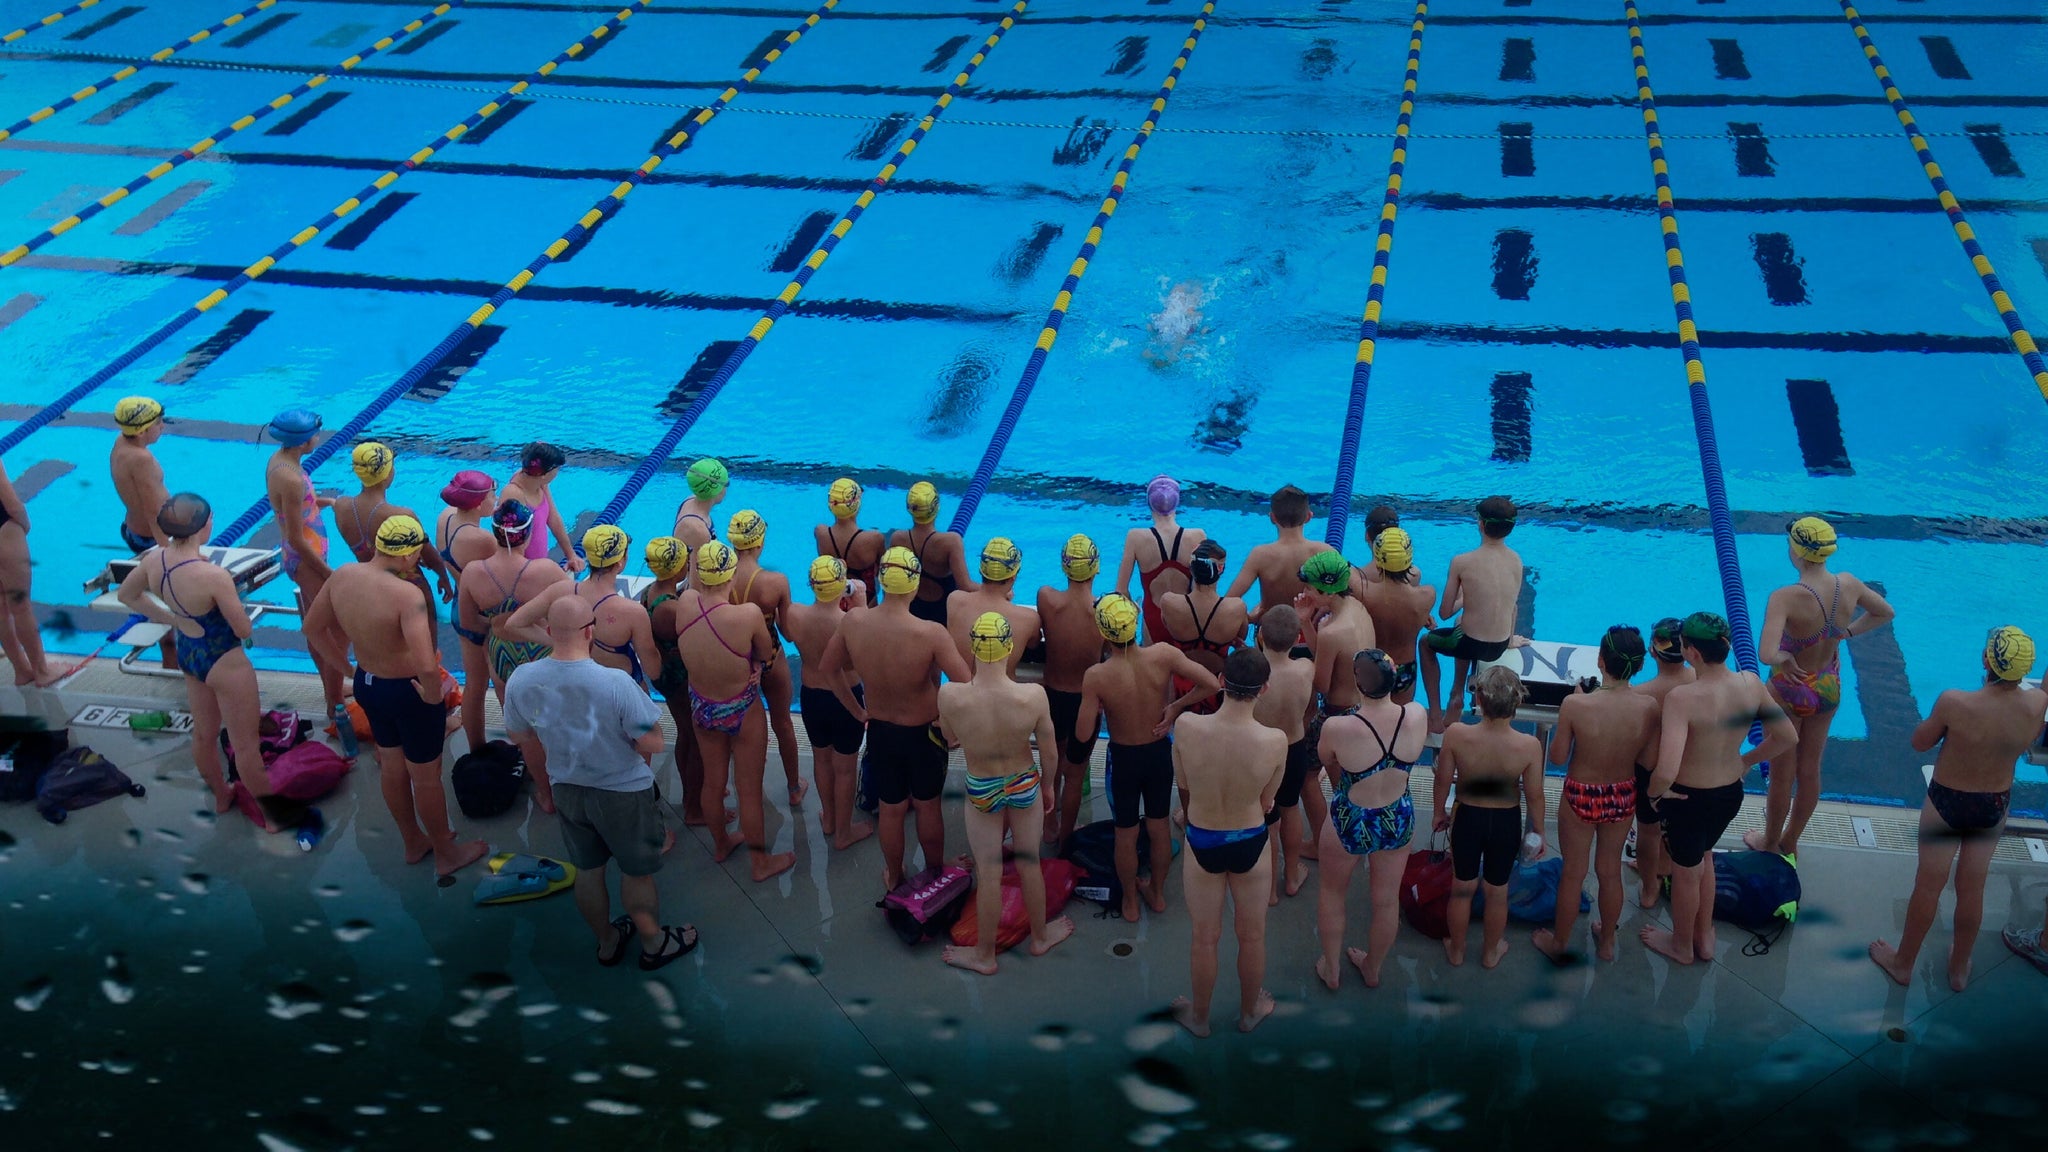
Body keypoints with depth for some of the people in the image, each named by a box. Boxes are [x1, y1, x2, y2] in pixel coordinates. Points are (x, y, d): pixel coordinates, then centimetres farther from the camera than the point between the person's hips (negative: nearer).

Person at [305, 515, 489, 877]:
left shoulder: (342, 576, -11)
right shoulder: (406, 594, -33)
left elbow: (313, 627, 5)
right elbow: (426, 666, -42)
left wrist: (345, 666, 16)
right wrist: (433, 697, -22)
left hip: (367, 684, 7)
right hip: (408, 692, -7)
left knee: (392, 767, 26)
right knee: (426, 778, 15)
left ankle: (413, 843, 48)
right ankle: (447, 854, 36)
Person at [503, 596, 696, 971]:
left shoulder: (521, 680, -17)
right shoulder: (616, 683, -32)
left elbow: (519, 736, 1)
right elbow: (652, 743, -24)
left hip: (567, 792, 4)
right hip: (624, 793, -4)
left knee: (587, 870, 25)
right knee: (637, 872, 18)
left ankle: (607, 942, 46)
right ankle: (654, 945, 39)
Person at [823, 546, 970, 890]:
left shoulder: (853, 622, -20)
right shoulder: (931, 634, -32)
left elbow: (829, 668, -3)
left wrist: (857, 711, 9)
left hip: (879, 731, 3)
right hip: (924, 734, -3)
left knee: (891, 809, 24)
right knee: (928, 806, 23)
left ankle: (893, 877, 45)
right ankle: (935, 872, 45)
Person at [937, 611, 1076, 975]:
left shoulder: (950, 696, -31)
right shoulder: (1033, 696, -30)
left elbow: (951, 738, -8)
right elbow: (1048, 753, -12)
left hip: (981, 791, -1)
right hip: (1025, 785, 1)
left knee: (988, 874, 18)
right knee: (1030, 864, 24)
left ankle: (984, 955, 37)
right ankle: (1040, 937, 47)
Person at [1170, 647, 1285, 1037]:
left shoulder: (1186, 726, -26)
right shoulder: (1276, 741, -27)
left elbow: (1182, 782, -7)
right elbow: (1267, 801, -8)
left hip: (1201, 844, 0)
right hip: (1250, 844, 0)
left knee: (1204, 937, 22)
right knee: (1252, 935, 25)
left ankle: (1199, 1016, 44)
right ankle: (1250, 1011, 47)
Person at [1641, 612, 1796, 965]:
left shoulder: (1682, 697, -34)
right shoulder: (1750, 683, -16)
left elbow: (1666, 771, -40)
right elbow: (1787, 738, -3)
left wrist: (1655, 791, -18)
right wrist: (1746, 762, 11)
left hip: (1689, 797, -5)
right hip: (1731, 793, 5)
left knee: (1685, 871, 22)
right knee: (1703, 858, 33)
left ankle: (1681, 946, 46)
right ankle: (1704, 937, 50)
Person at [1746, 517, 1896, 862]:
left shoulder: (1786, 598, -32)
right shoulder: (1849, 585, -14)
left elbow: (1767, 654, -42)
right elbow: (1885, 613, 7)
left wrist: (1784, 659, -21)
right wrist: (1845, 633, 5)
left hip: (1790, 691, -5)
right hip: (1829, 689, 5)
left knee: (1782, 774, 15)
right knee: (1810, 770, 21)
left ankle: (1770, 842, 37)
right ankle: (1790, 842, 40)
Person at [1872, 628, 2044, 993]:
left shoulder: (1955, 702, -31)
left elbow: (1920, 742, -14)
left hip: (1947, 802, -3)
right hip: (1996, 805, 3)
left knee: (1929, 884, 13)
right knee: (1972, 887, 19)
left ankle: (1903, 963, 31)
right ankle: (1960, 968, 38)